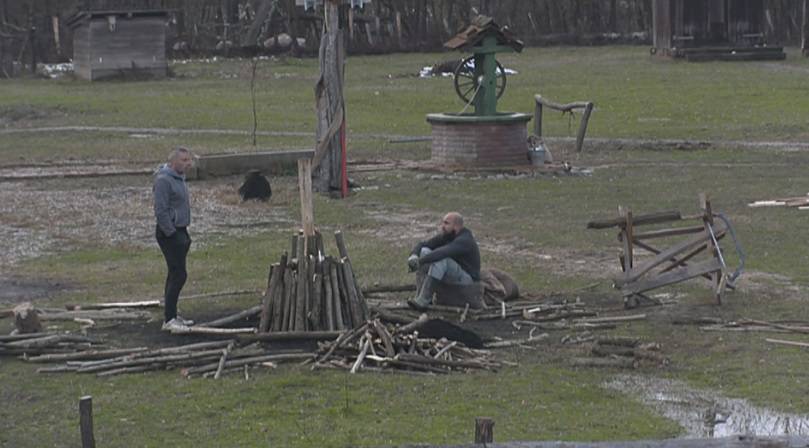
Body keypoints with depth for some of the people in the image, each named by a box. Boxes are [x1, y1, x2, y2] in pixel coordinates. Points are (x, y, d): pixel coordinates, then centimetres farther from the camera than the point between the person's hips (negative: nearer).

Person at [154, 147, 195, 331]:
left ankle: (172, 316, 21)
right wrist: (171, 233, -20)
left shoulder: (179, 178, 15)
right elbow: (161, 211, -21)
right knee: (178, 275, -13)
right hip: (169, 233, -10)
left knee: (175, 275, 14)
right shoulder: (163, 180, -17)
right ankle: (169, 320, -12)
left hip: (179, 231, 10)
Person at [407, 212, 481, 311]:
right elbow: (422, 244, 1)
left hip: (468, 278, -9)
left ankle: (423, 301, -32)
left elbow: (442, 253, -40)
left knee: (440, 259, -34)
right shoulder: (445, 236, 2)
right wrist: (413, 256, -22)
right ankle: (419, 295, -14)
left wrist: (419, 262, -40)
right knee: (424, 251, -6)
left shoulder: (464, 240, -24)